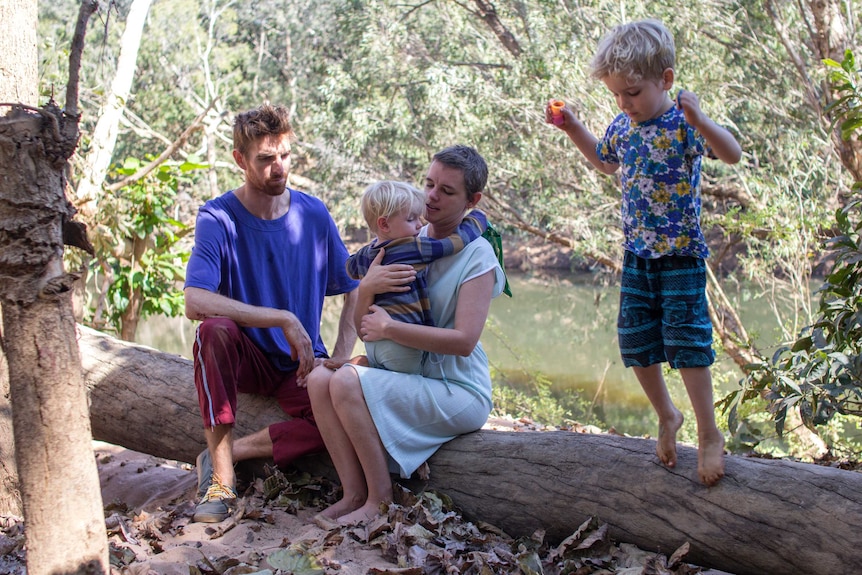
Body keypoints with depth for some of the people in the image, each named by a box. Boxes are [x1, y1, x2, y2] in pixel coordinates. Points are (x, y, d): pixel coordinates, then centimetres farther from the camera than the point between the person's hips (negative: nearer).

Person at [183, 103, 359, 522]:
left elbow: (354, 291, 5)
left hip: (302, 363, 2)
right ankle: (221, 476, -25)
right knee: (215, 329, -35)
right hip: (245, 359, -1)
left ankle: (234, 450, -13)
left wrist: (339, 361, -10)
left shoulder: (313, 214, -1)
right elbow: (195, 302, -27)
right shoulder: (218, 219, -11)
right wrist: (284, 320, -30)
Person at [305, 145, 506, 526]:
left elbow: (464, 340, -21)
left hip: (458, 393, -7)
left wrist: (388, 328, -20)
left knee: (347, 382, -24)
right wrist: (366, 290, -17)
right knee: (319, 378, -13)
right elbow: (364, 329, 5)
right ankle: (353, 494, -11)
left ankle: (380, 498, -12)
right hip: (410, 378, 7)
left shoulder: (477, 256, -10)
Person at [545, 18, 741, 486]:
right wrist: (572, 128, 18)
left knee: (687, 342, -5)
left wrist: (700, 121, -44)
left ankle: (709, 435, 7)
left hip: (681, 257, -6)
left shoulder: (683, 124, -15)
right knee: (635, 343, 9)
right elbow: (606, 162, 27)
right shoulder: (622, 127, 5)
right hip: (636, 257, 7)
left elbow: (733, 154, -29)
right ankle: (667, 416, 31)